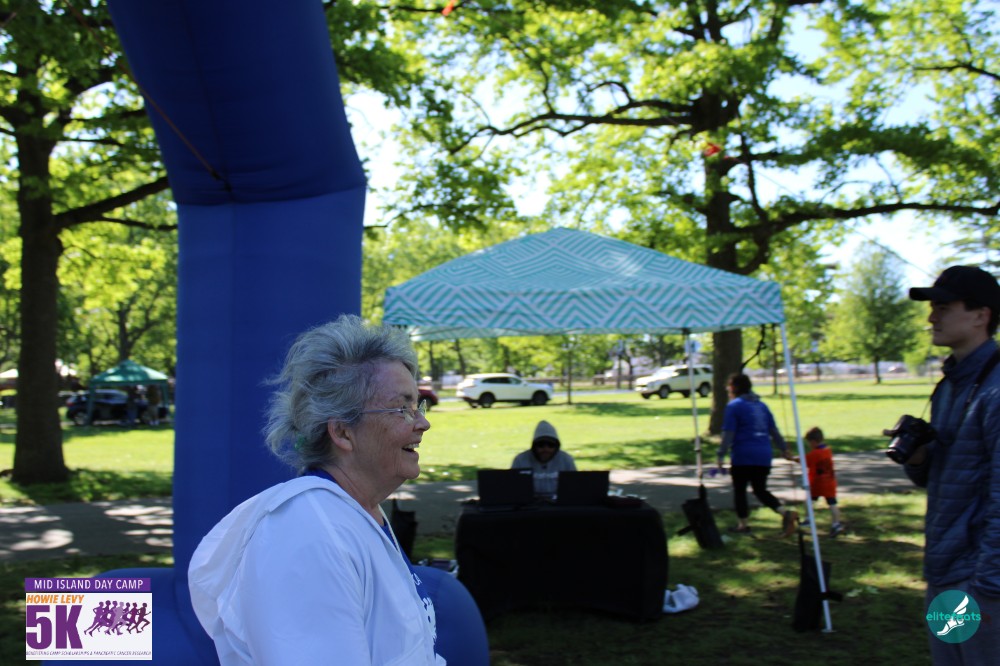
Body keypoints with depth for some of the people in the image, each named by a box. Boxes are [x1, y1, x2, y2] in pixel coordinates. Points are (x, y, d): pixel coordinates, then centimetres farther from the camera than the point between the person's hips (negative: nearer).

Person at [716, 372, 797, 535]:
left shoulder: (734, 406, -5)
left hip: (743, 456, -6)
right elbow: (774, 431, 18)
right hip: (764, 455, 6)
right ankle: (785, 512, -6)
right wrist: (784, 450, 23)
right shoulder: (761, 405, 16)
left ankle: (742, 524, 12)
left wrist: (721, 455, -9)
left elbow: (728, 434, -11)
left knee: (739, 489, 9)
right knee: (760, 490, 13)